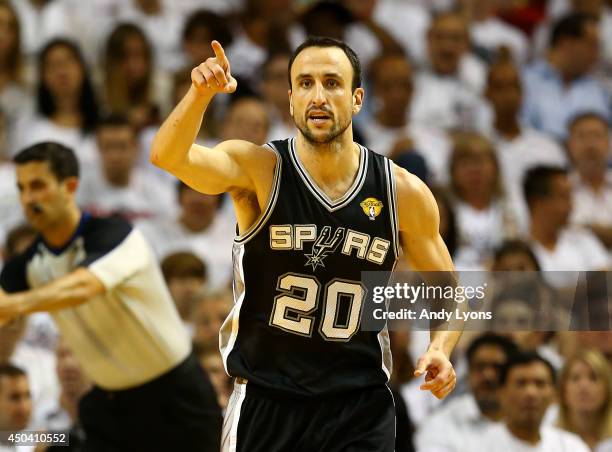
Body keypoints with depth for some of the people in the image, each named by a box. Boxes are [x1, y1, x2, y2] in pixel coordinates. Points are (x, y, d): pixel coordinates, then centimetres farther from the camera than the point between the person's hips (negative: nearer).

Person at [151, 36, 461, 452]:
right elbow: (168, 156, -26)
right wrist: (200, 94, -45)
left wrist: (440, 348, -10)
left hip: (360, 407, 1)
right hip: (265, 401, -1)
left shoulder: (403, 192, -2)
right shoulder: (258, 168, -7)